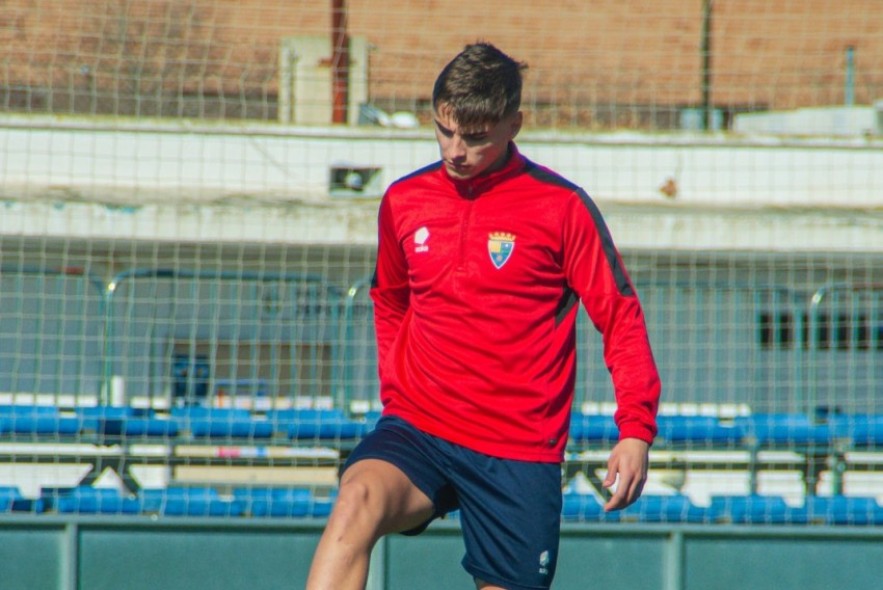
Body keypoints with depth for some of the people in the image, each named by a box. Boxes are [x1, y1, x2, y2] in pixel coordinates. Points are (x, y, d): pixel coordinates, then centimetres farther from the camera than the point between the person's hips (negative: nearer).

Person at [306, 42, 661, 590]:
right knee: (358, 501, -29)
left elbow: (621, 318, 0)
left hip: (520, 453, -1)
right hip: (418, 431, 1)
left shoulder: (562, 207, -3)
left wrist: (636, 430, -11)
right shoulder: (403, 201, 8)